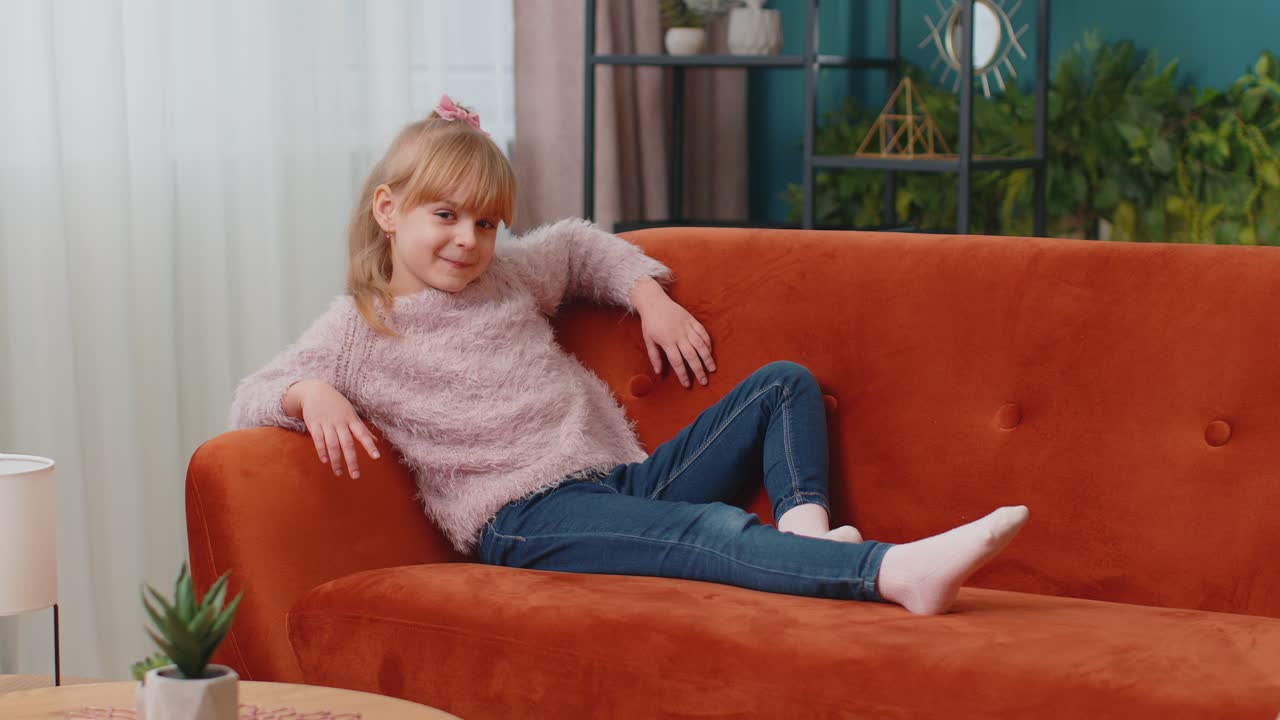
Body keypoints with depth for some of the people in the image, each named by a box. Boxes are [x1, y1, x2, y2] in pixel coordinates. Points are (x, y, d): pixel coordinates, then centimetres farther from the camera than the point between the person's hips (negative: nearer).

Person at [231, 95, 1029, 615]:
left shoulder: (508, 275, 21)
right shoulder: (357, 331, 6)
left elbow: (582, 246, 38)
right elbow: (252, 396, 3)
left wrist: (650, 297, 20)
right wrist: (311, 393, -20)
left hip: (627, 474, 8)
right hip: (528, 515, -8)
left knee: (784, 382, 2)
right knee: (709, 530, -36)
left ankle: (803, 524, -26)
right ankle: (896, 572, -58)